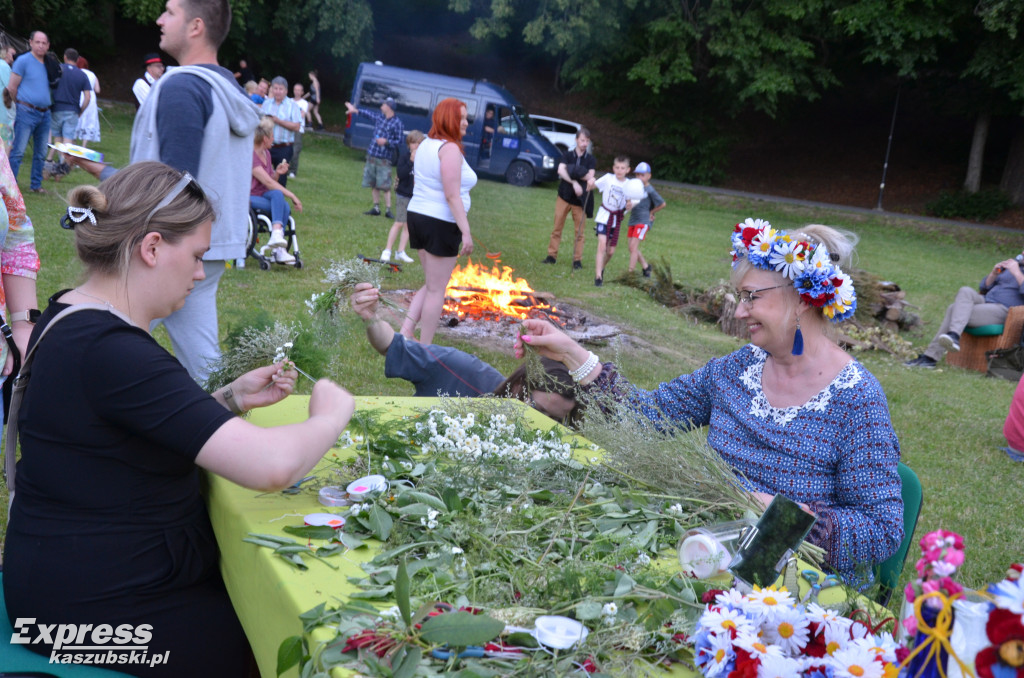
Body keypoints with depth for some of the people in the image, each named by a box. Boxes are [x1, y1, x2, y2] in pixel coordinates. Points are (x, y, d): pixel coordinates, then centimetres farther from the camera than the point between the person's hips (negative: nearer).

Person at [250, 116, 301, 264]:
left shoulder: (266, 153, 13)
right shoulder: (249, 154, -15)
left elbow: (272, 181, 18)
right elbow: (267, 182, -21)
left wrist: (277, 173, -4)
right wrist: (292, 196, -21)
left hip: (264, 194, 7)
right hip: (248, 197, -7)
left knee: (278, 195, -28)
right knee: (283, 208, -30)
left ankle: (277, 236, -32)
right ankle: (279, 249, -35)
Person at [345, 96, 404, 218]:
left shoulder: (397, 123, -9)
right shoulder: (379, 117, 11)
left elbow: (399, 143, -8)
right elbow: (368, 114, 32)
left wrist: (386, 141, -20)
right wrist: (355, 110, 41)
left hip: (384, 159, -7)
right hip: (372, 155, 7)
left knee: (385, 186, -10)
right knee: (373, 184, 10)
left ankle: (388, 210, -6)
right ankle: (376, 208, 18)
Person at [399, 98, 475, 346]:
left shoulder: (425, 145, 13)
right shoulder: (450, 149, -16)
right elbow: (452, 196, -22)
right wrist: (466, 232, -23)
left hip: (417, 216, 9)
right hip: (441, 224, -9)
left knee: (431, 285, 19)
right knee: (436, 290, 1)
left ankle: (406, 331, 9)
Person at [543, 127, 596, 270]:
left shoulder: (591, 160, 4)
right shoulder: (567, 155, 2)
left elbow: (591, 175, -10)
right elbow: (561, 170, -16)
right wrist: (574, 182, -26)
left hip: (580, 199, 0)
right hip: (564, 197, 0)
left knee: (579, 231, 2)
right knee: (557, 228, 3)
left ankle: (577, 260, 7)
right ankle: (552, 255, 11)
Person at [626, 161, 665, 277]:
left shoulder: (650, 190, -10)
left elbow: (662, 204, -6)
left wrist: (651, 212, 2)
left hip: (643, 221, -8)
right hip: (633, 220, 8)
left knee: (633, 247, -14)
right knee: (631, 247, 11)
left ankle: (630, 271, -12)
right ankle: (645, 267, 30)